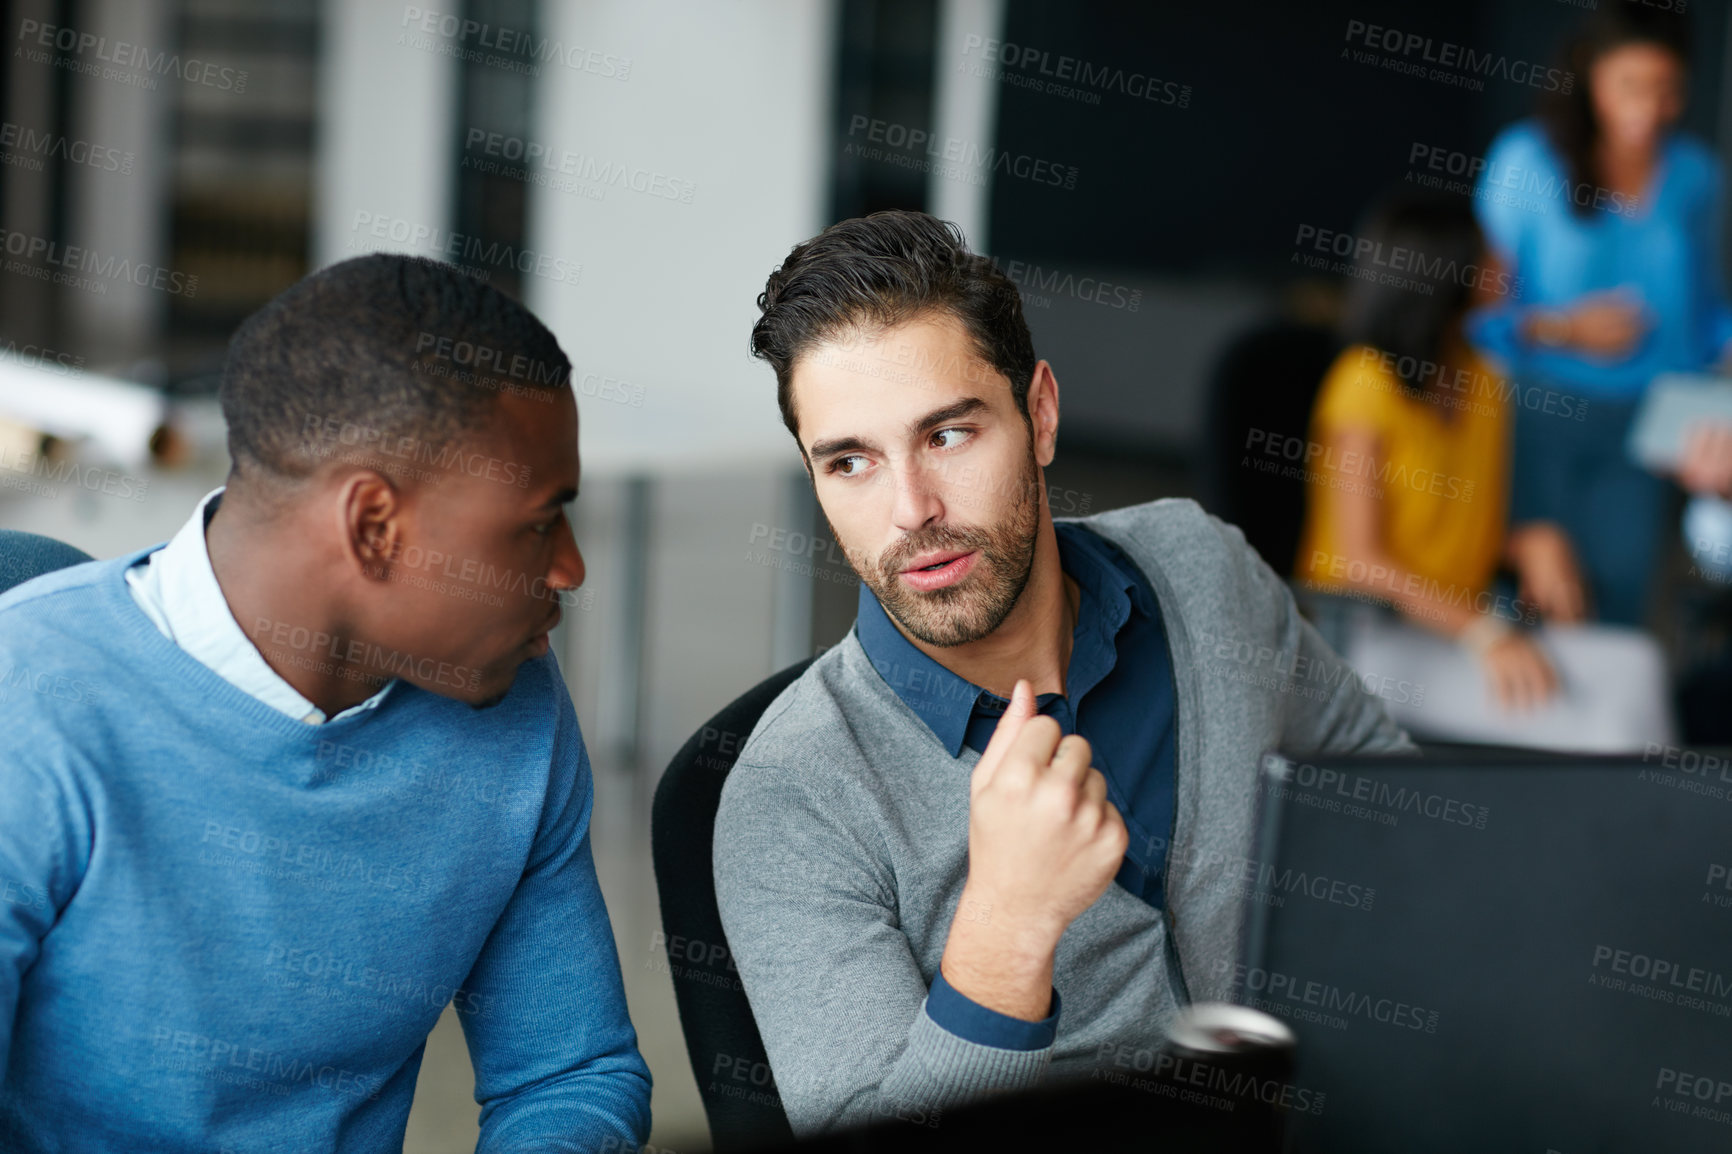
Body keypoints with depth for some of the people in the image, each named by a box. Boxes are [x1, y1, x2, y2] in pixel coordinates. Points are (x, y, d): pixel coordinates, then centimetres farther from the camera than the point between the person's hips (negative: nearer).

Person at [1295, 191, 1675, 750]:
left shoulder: (1483, 379, 12)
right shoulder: (1367, 380, -9)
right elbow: (1360, 559, -15)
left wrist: (1534, 543, -5)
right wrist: (1484, 635, -22)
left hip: (1464, 622, 7)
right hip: (1373, 637, -7)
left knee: (1634, 663, -19)